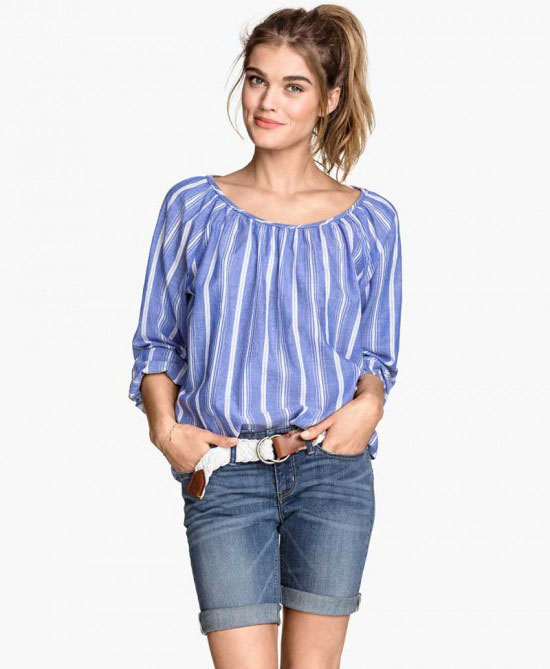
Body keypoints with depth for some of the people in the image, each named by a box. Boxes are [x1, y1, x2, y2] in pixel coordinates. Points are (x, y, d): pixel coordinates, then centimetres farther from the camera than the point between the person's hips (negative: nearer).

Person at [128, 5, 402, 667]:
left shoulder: (370, 221, 5)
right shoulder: (193, 207, 4)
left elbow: (377, 354, 10)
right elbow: (156, 341, 9)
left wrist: (368, 405, -11)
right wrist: (166, 427, -7)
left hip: (334, 471, 1)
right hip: (224, 478, -1)